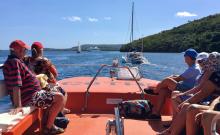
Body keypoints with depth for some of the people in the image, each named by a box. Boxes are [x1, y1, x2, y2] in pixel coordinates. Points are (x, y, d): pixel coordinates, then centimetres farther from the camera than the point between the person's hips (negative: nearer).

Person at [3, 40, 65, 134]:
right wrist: (18, 106, -31)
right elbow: (16, 86, -27)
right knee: (59, 98, -17)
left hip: (32, 94, 11)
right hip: (29, 98, -11)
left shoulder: (16, 61, 16)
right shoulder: (15, 62, -18)